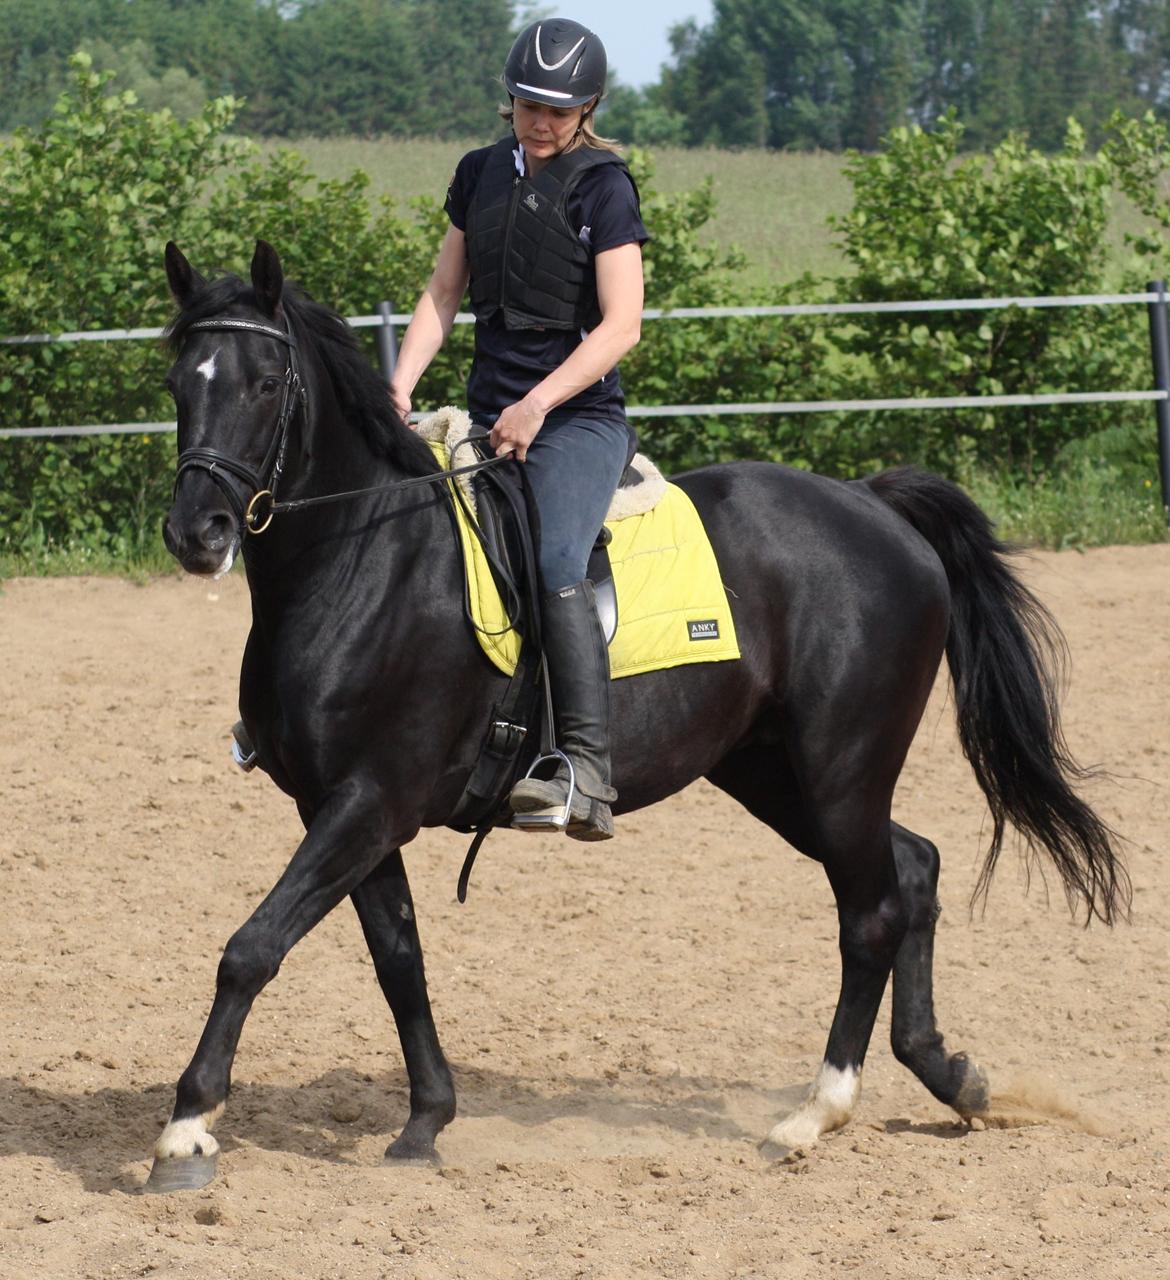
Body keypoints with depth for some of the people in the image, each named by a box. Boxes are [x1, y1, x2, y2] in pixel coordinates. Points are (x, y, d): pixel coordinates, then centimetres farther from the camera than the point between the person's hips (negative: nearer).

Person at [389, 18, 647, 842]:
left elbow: (621, 326, -12)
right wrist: (401, 386, 0)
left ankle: (587, 776, -37)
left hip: (578, 417, -7)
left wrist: (539, 404, -22)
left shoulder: (605, 187, -6)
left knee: (554, 564, -29)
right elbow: (444, 294, 16)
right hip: (488, 414, 7)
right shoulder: (482, 175, 12)